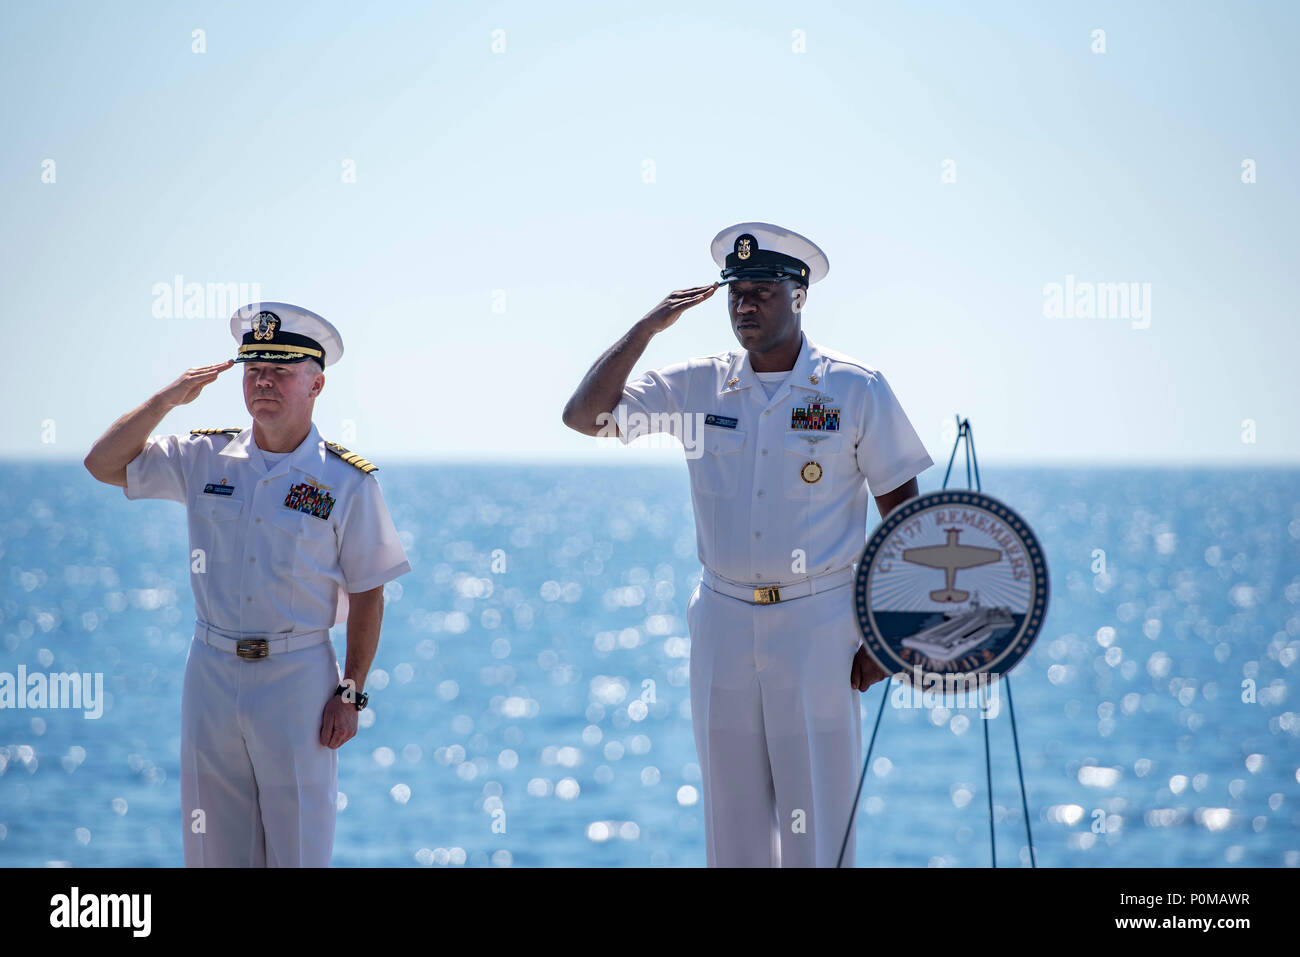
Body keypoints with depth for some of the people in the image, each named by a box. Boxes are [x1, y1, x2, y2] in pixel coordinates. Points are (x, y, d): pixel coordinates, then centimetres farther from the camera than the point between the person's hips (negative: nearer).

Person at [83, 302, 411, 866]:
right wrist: (168, 399, -5)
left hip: (299, 680, -3)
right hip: (212, 672, 3)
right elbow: (102, 464, 5)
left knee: (298, 851, -2)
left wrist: (351, 693, -7)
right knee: (214, 849, 6)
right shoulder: (202, 459, 6)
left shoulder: (347, 480, -3)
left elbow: (367, 594, -1)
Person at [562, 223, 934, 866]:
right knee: (732, 823, 7)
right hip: (723, 621, 3)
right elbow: (583, 415, 3)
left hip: (819, 626, -3)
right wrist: (648, 328, -6)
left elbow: (902, 511, 1)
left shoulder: (857, 390, -2)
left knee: (817, 824, -4)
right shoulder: (697, 385, 6)